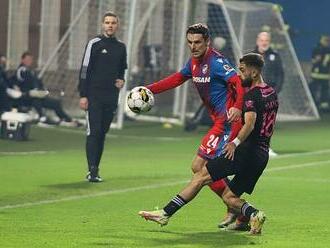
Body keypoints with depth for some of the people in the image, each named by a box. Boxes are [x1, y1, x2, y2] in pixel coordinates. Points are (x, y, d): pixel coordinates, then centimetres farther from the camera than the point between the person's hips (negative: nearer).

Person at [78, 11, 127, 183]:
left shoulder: (121, 47, 12)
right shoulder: (94, 44, -3)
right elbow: (85, 70, -5)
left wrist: (121, 80, 2)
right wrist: (83, 95, -10)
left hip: (111, 98, 5)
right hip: (94, 96, -5)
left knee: (102, 134, 6)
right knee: (93, 132, -10)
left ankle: (95, 170, 11)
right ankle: (92, 171, -13)